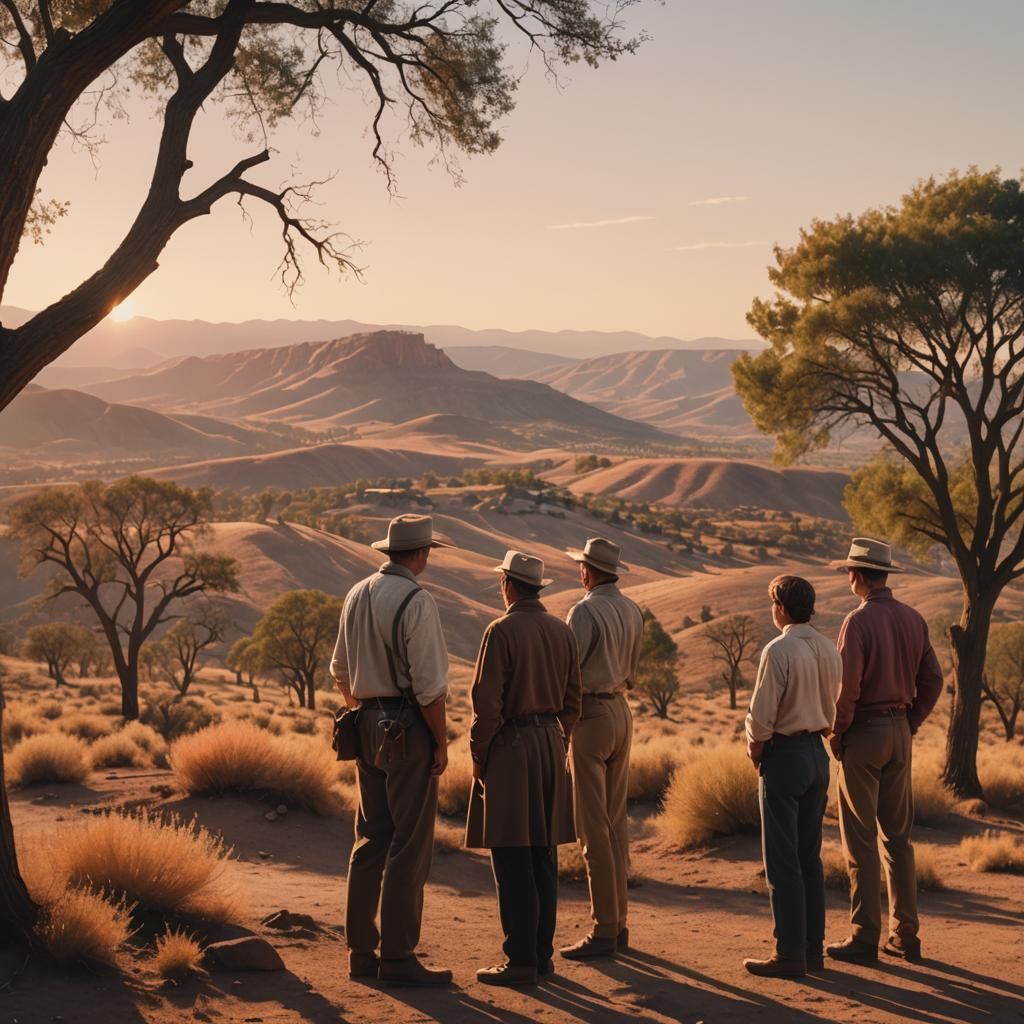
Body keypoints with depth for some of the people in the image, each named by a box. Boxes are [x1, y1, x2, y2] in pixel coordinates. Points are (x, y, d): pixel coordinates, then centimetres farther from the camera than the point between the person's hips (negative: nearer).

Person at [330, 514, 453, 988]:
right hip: (409, 729, -8)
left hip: (368, 723, 8)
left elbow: (341, 670, 18)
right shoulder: (416, 601, -15)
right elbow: (428, 683, -18)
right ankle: (398, 957, 0)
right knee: (410, 844, -2)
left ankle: (361, 951, 19)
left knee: (371, 839, 14)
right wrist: (441, 742, -10)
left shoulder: (357, 595, 9)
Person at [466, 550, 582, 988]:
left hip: (511, 744, -7)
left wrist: (478, 754, -5)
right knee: (543, 857, 11)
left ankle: (521, 959, -4)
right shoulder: (561, 631, 8)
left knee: (512, 861, -4)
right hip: (551, 743, 7)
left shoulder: (502, 631, -13)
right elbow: (571, 699, 12)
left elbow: (487, 702, -16)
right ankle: (542, 952, 16)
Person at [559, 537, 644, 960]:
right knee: (616, 821, 12)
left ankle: (604, 930, -4)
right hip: (621, 711, 8)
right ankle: (618, 923, 16)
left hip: (591, 714, -8)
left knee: (594, 827, -5)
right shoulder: (632, 611, 9)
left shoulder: (586, 611, -14)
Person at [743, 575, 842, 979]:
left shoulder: (779, 651, -17)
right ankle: (813, 947, 17)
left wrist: (755, 747, 2)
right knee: (809, 856, 14)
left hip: (784, 756, -7)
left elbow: (762, 715, -18)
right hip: (818, 752, 7)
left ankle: (790, 954, 1)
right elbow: (834, 709, 12)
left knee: (782, 861, -1)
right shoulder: (829, 651, 6)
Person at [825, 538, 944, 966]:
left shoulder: (858, 621, -16)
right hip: (900, 732, 7)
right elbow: (932, 679, 9)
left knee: (860, 838, -1)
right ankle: (905, 934, 16)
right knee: (898, 835, 13)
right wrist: (909, 723, 14)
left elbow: (847, 687, -20)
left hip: (863, 733, -7)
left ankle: (865, 938, 2)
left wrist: (836, 734, -7)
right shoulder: (913, 620, 6)